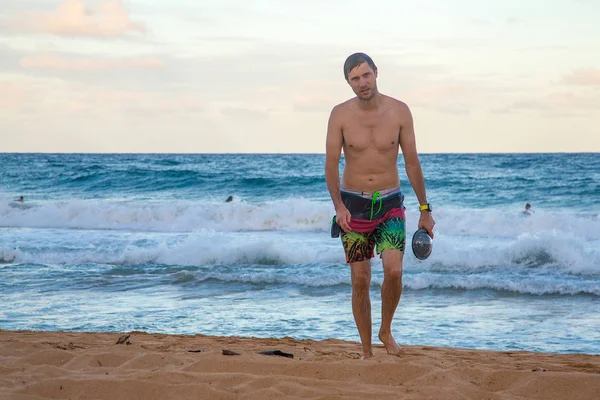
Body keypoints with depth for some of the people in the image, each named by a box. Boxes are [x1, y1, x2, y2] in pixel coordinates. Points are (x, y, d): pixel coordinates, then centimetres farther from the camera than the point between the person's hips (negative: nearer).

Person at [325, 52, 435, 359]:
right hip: (353, 204, 0)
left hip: (390, 204, 0)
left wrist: (424, 210, 4)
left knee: (394, 271, -18)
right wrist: (339, 206, -20)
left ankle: (386, 331, 7)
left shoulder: (399, 111, -5)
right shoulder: (340, 114, -7)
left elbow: (412, 162, 2)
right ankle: (367, 351, 13)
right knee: (360, 281, 1)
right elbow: (331, 164, -6)